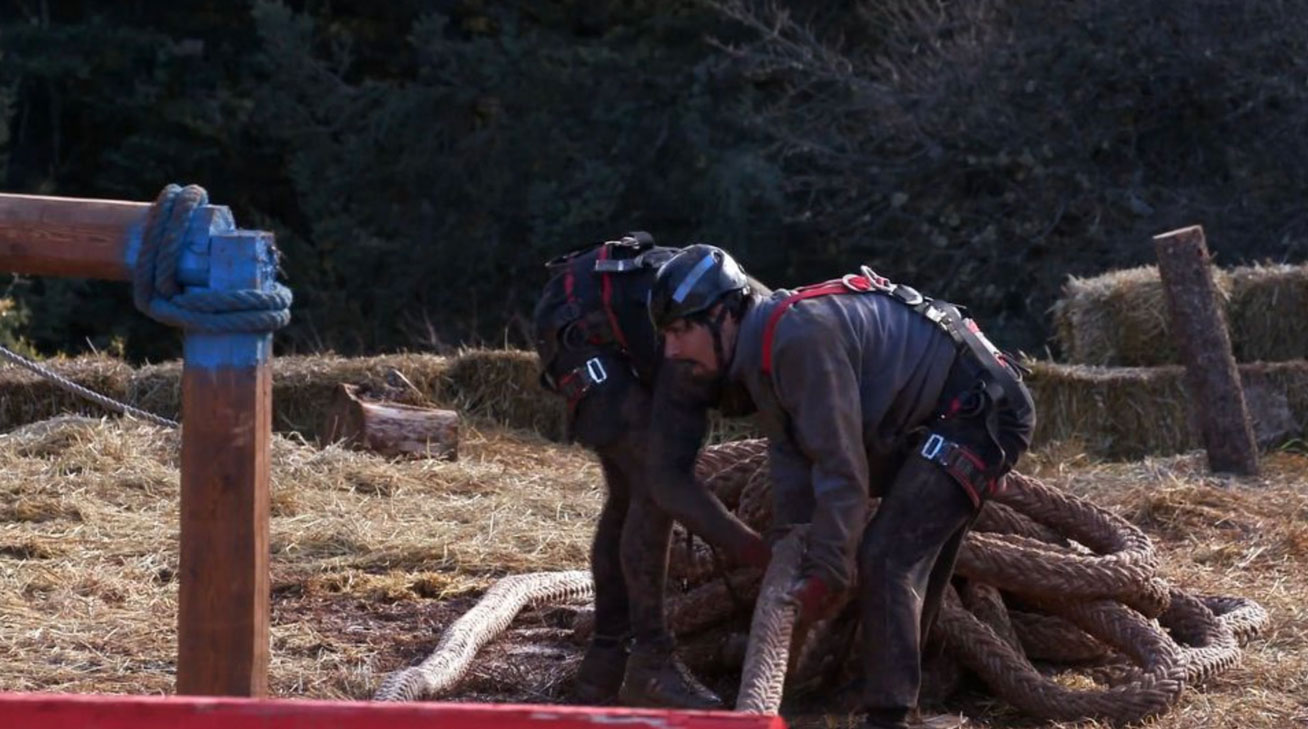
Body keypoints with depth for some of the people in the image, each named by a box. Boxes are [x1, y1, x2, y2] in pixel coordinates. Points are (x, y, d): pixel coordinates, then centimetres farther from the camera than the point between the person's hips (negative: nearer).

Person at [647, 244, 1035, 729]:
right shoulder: (764, 350, 7)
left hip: (982, 410, -11)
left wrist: (825, 574, -24)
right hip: (935, 419, 11)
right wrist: (793, 567, -4)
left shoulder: (799, 339, -25)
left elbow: (842, 468, -27)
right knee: (908, 560, 18)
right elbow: (792, 469, 4)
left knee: (887, 560, -16)